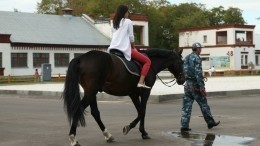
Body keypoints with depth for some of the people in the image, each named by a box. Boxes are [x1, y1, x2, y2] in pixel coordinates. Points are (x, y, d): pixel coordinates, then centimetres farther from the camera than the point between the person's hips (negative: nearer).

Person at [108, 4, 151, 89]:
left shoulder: (114, 23, 18)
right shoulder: (128, 22, 1)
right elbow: (131, 37, -1)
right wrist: (133, 48, 15)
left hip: (113, 49, 7)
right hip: (125, 49, -6)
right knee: (147, 61, -1)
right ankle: (141, 82, -16)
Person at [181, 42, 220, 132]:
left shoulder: (186, 58, 15)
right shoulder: (196, 58, -11)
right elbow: (198, 73, -19)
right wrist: (201, 86, -20)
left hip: (187, 84, 7)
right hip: (195, 84, -7)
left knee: (186, 106, 3)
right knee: (203, 104, 5)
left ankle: (184, 126, -2)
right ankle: (210, 122, 15)